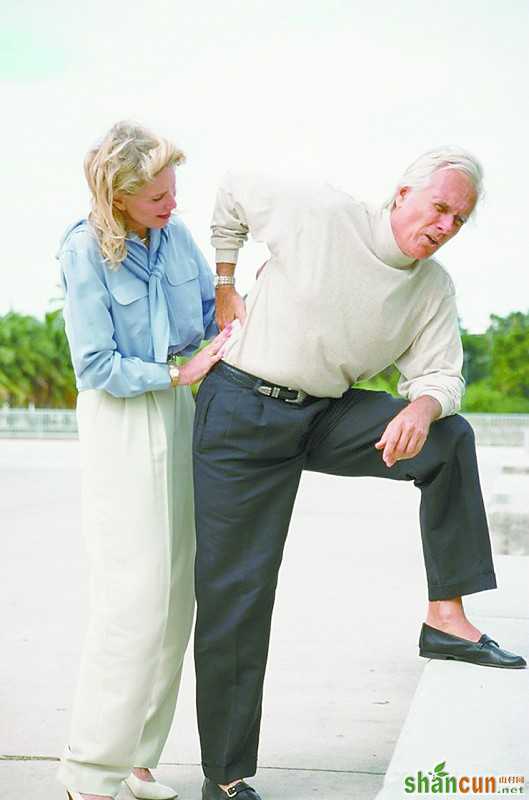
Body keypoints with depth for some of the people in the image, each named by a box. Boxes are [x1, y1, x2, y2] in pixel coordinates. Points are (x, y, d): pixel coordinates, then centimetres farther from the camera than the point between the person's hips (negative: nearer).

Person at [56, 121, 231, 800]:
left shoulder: (176, 234, 4)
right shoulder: (85, 251, -13)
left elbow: (213, 310, 16)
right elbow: (95, 366, -14)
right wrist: (178, 373, -15)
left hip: (177, 413, 7)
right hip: (119, 420, -6)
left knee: (176, 593, 7)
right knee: (136, 595, -11)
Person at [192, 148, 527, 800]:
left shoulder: (435, 289, 0)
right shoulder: (319, 214, -13)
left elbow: (441, 375, -2)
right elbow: (235, 191, 2)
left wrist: (422, 408, -26)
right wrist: (223, 286, 3)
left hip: (326, 416, 5)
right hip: (242, 411, -4)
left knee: (451, 438, -14)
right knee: (234, 593, -4)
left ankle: (445, 618, -8)